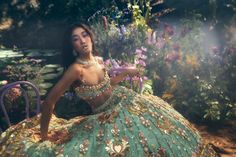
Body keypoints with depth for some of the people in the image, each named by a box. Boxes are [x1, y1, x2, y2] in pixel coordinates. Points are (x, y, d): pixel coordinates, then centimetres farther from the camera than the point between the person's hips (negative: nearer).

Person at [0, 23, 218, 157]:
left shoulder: (98, 60, -5)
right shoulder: (76, 68, -28)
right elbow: (50, 101, -26)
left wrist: (125, 73, 7)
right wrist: (43, 134, -17)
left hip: (124, 102, 7)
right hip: (106, 117, -7)